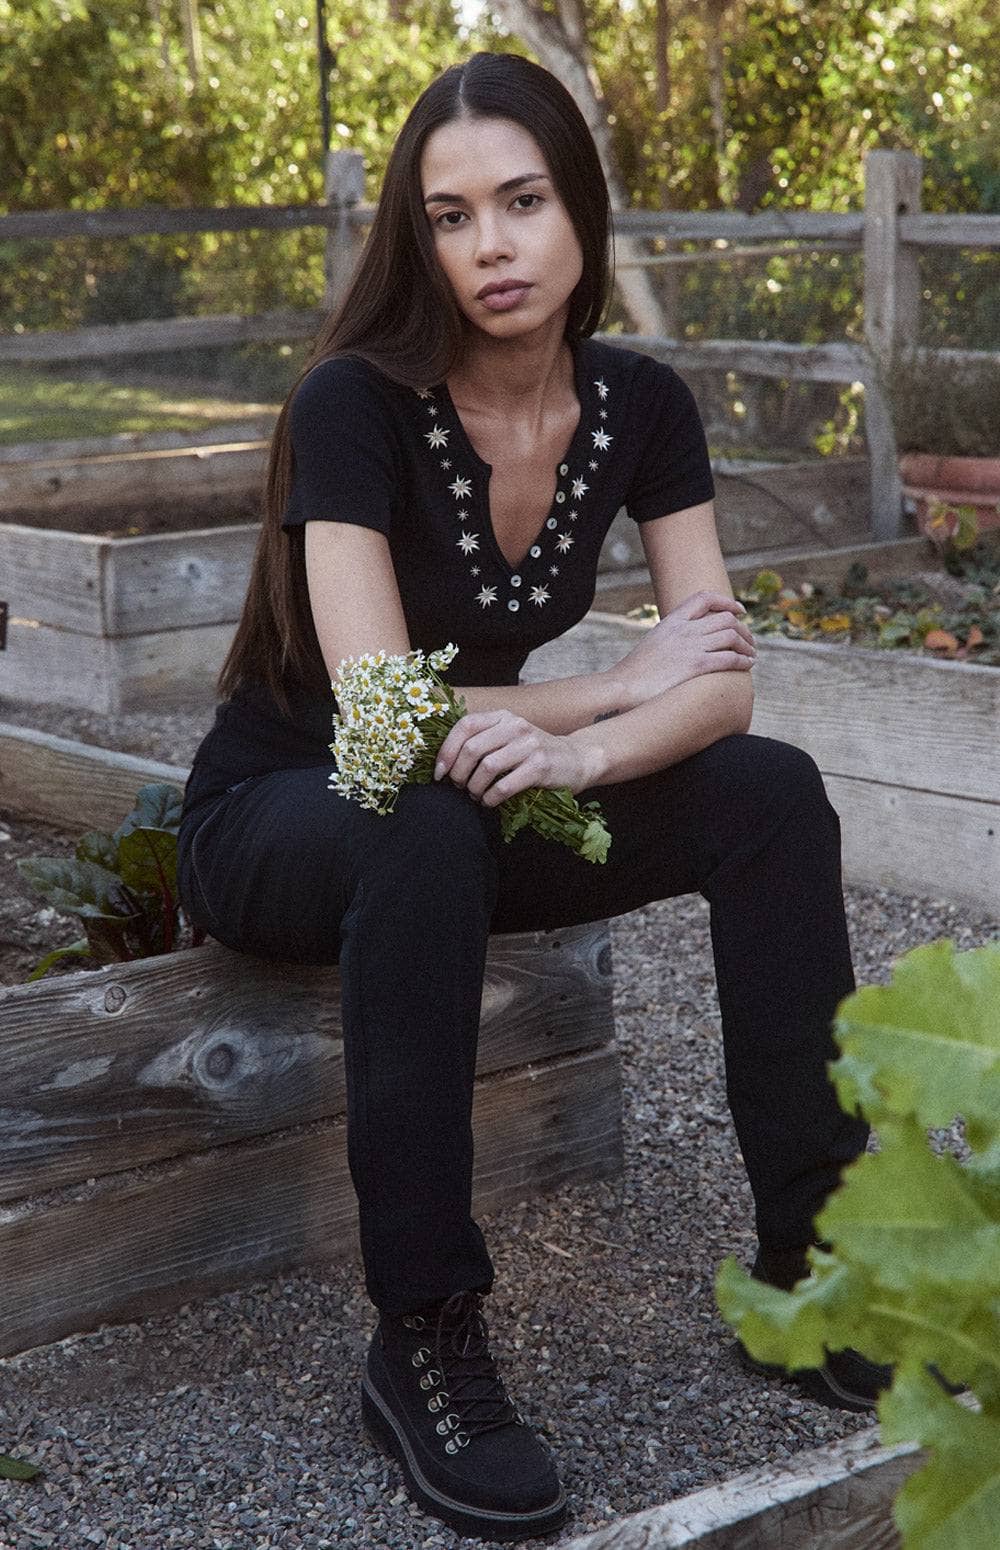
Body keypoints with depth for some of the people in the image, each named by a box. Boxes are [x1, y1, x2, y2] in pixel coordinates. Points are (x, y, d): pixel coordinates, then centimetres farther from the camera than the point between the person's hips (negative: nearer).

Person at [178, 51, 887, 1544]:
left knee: (774, 794, -18)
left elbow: (724, 682, -13)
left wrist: (580, 749, -34)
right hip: (281, 818, -5)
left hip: (477, 806, 5)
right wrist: (625, 684, -18)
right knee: (430, 828, -39)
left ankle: (807, 1255, -12)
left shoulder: (641, 407, -6)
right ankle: (423, 1341, -32)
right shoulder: (357, 403, -22)